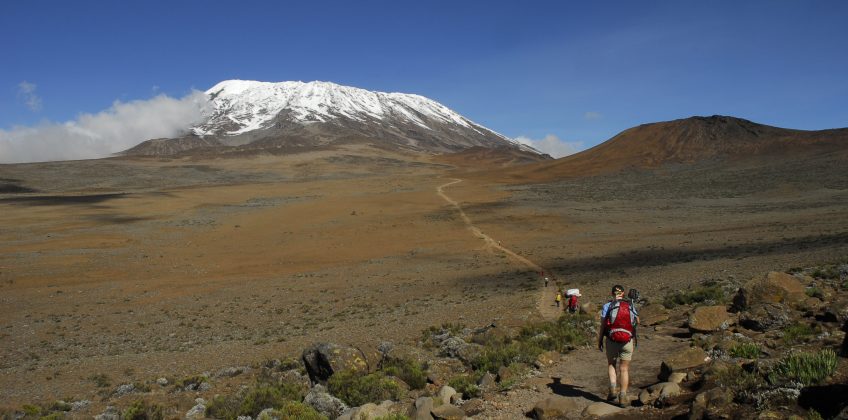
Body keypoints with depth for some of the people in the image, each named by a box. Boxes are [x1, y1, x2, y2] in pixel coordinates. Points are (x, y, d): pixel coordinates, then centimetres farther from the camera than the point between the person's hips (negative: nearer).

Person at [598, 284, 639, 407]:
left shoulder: (607, 306, -3)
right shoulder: (630, 306, 6)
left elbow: (602, 325, -6)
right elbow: (637, 321, 24)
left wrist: (599, 341, 4)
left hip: (611, 340, -1)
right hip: (627, 341, 1)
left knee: (611, 364, 20)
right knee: (624, 369, 8)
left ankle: (613, 389, 4)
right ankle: (623, 397, 3)